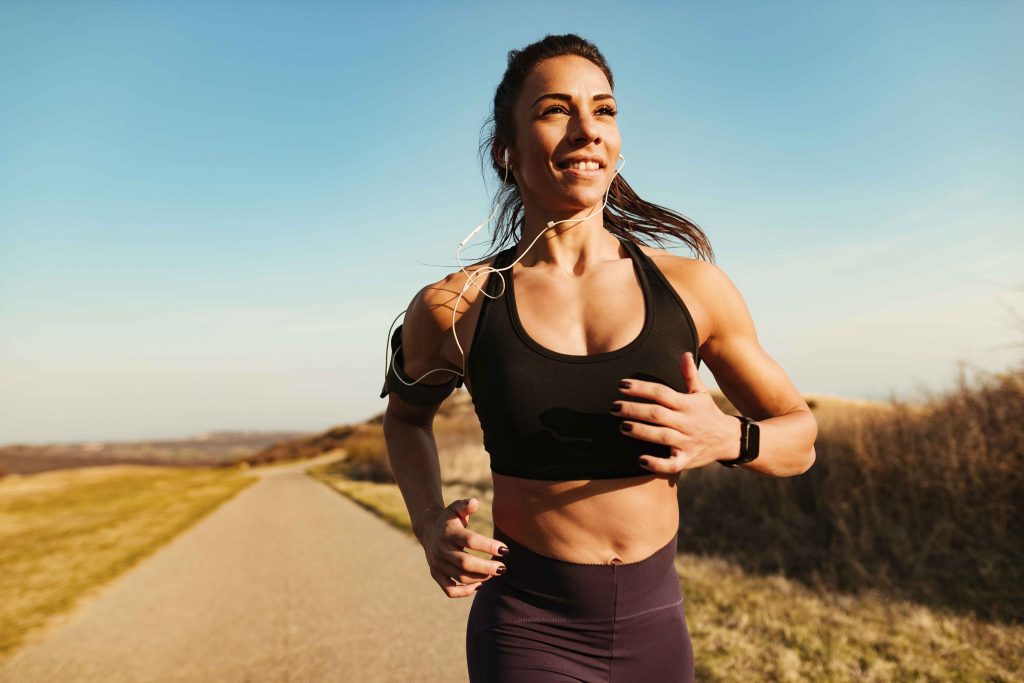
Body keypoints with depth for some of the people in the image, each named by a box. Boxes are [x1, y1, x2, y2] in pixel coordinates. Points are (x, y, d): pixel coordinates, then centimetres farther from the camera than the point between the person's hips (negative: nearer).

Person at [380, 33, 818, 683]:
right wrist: (430, 526, -6)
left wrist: (728, 438, -18)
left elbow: (799, 439, 4)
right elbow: (406, 415, 11)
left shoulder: (694, 286, -7)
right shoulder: (454, 308, -10)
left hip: (656, 627, 3)